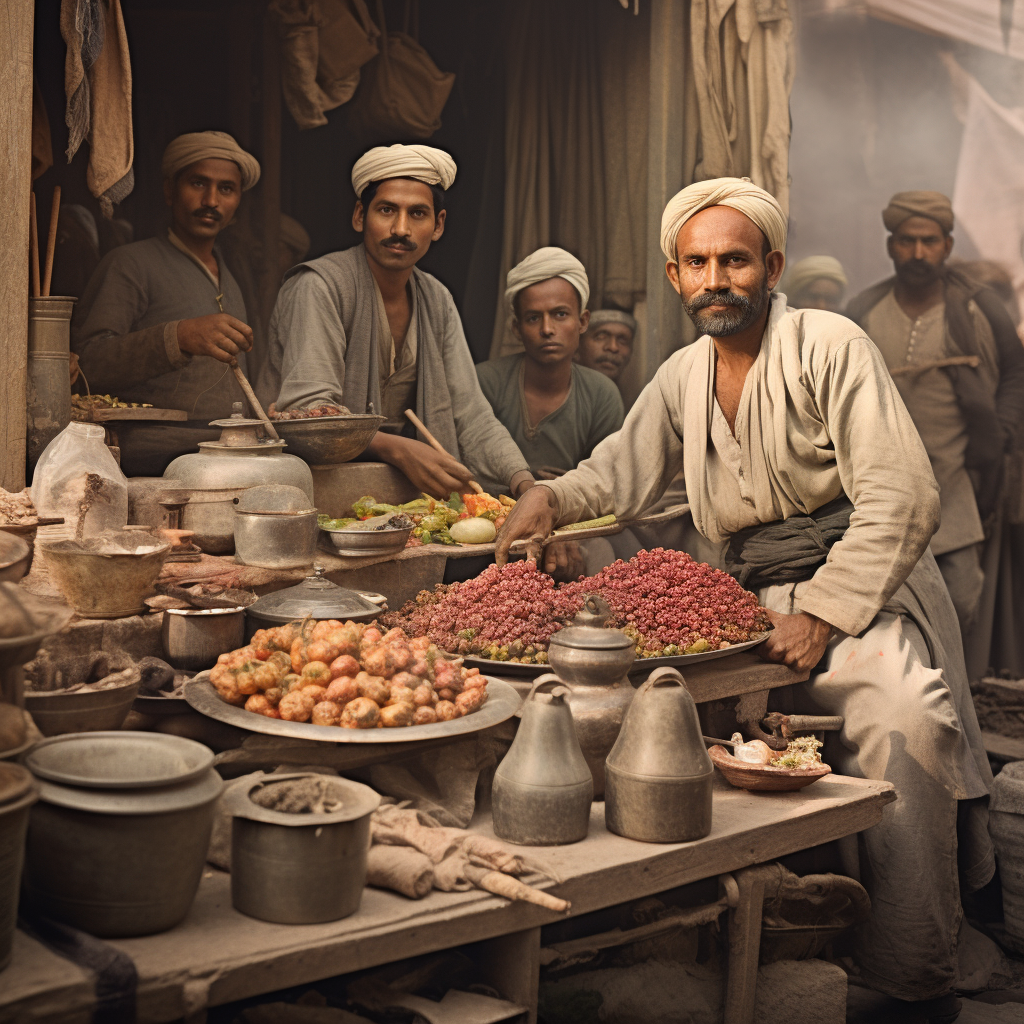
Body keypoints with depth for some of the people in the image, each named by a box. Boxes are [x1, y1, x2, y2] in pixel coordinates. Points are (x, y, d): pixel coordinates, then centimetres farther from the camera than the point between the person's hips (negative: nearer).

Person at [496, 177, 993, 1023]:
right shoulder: (683, 375, 12)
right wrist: (552, 496, 2)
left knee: (902, 713, -33)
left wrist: (824, 615, -20)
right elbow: (622, 476, 24)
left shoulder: (829, 346, -7)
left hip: (863, 593, -6)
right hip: (749, 602, 6)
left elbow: (902, 500, -14)